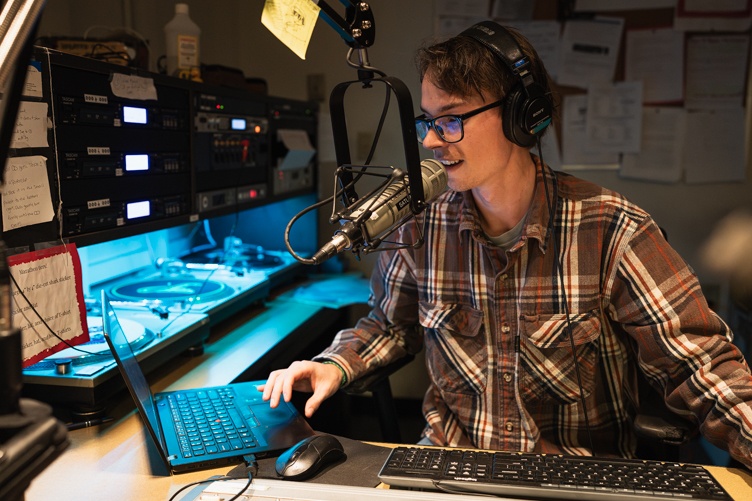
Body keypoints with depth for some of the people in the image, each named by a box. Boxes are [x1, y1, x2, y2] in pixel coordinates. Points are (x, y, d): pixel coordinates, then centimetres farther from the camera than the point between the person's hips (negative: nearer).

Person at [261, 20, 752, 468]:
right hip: (449, 461, 2)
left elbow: (700, 363, -11)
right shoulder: (422, 229, -2)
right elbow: (390, 323, 14)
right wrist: (334, 365, -3)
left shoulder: (611, 232, -13)